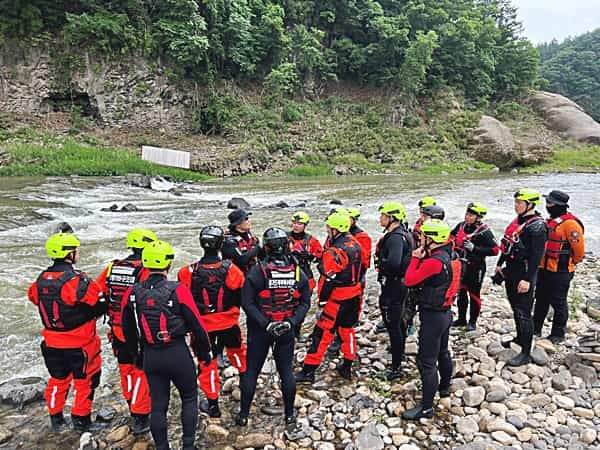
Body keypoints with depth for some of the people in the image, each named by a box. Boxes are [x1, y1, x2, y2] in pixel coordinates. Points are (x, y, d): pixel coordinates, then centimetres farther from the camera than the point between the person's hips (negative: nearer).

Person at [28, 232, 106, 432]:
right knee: (84, 381, 11)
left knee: (58, 380, 23)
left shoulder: (41, 279, -3)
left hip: (52, 343, 6)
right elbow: (100, 303, -21)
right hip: (79, 344, -6)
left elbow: (34, 298, 12)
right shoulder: (77, 280, -24)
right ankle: (81, 421, 20)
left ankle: (56, 419, 35)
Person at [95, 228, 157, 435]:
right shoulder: (146, 271, -17)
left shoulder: (112, 268, 0)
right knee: (142, 372, 5)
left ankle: (133, 405, 40)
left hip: (118, 330, 6)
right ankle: (140, 417, 10)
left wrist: (111, 313, 16)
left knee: (126, 369, 22)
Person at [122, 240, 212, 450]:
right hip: (178, 353, -3)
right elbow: (196, 325, -11)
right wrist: (204, 352, 5)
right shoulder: (178, 290, -17)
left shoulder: (133, 293, -3)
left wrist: (137, 354, 25)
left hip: (150, 356, 4)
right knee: (189, 398, 17)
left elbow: (128, 329, 9)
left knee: (158, 405, 16)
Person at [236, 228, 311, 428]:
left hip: (260, 329, -2)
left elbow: (247, 303, -17)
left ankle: (243, 415, 22)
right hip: (287, 330, 2)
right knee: (286, 370, 14)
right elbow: (305, 303, -3)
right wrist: (292, 322, -8)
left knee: (251, 370, 11)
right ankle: (289, 415, 24)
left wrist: (265, 324, -16)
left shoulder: (257, 271, -14)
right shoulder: (298, 272, -5)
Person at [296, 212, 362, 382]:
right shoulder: (355, 243, 1)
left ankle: (308, 371, 5)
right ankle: (347, 367, 29)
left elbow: (328, 279, -20)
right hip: (355, 296, 8)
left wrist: (322, 300, -10)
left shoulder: (333, 253, -23)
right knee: (347, 329, 20)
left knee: (322, 333, 0)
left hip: (338, 299, -8)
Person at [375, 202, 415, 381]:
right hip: (402, 283, 11)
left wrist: (381, 265, -19)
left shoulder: (395, 237, -24)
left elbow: (393, 262, -39)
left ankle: (396, 367, 3)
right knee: (400, 320, 26)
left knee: (393, 325, -4)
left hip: (393, 285, -11)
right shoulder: (404, 233, 8)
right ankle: (400, 352, 46)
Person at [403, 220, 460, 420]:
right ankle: (444, 387, 46)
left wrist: (415, 258, -11)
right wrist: (421, 258, -7)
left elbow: (409, 280, -22)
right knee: (442, 352, 27)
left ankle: (426, 407, 4)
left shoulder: (433, 262, -26)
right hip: (445, 313, 10)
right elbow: (424, 278, 7)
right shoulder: (446, 256, 5)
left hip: (432, 316, -10)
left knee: (426, 361, -3)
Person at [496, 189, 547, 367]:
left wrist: (527, 279, -24)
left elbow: (537, 256, -22)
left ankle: (526, 353, 4)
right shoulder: (518, 220, 10)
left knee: (523, 313, -4)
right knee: (516, 308, 21)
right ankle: (520, 338, 38)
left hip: (524, 275, -9)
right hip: (511, 272, 9)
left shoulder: (537, 226, -18)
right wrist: (500, 265, 21)